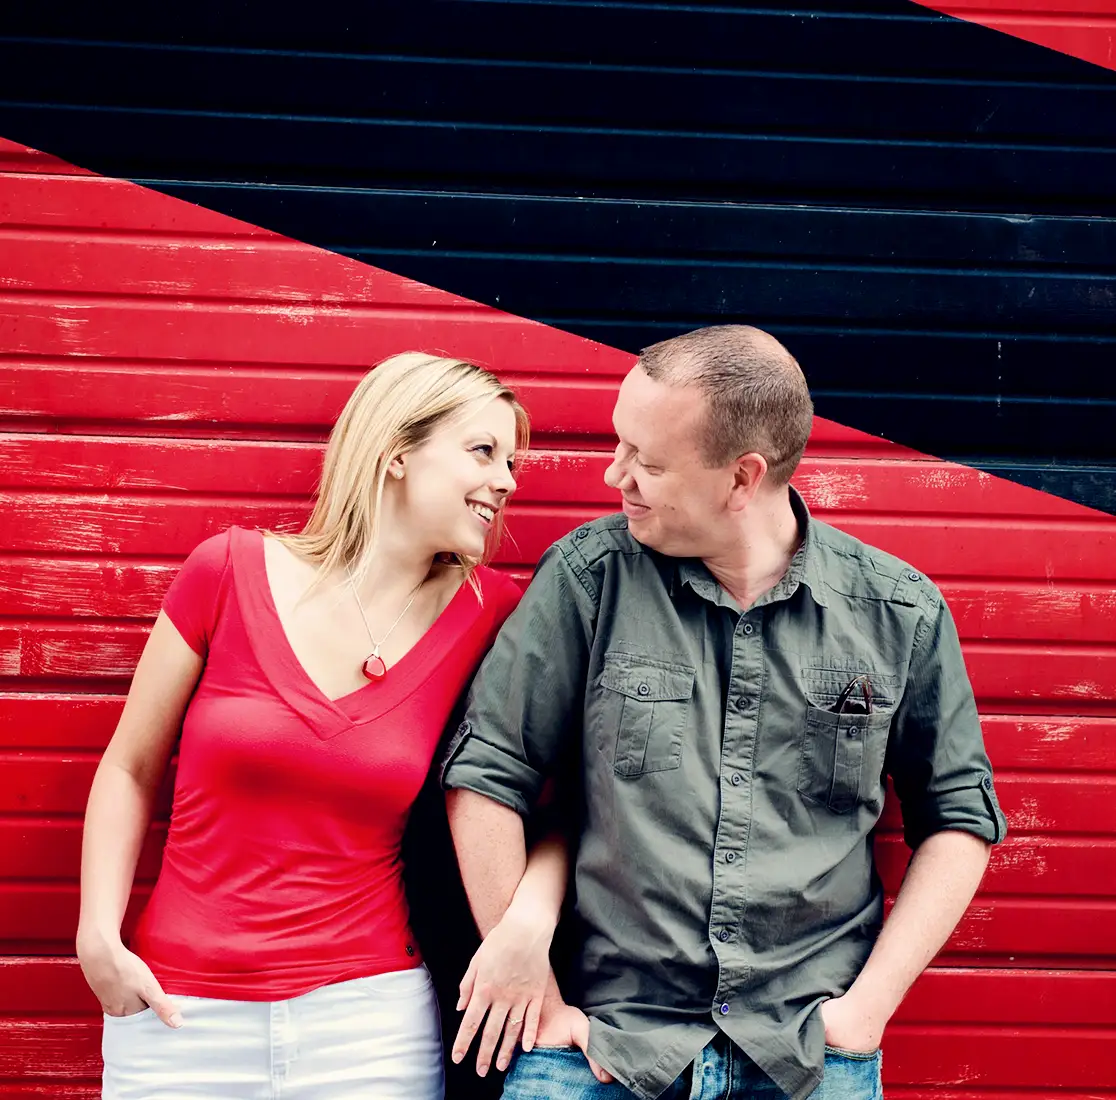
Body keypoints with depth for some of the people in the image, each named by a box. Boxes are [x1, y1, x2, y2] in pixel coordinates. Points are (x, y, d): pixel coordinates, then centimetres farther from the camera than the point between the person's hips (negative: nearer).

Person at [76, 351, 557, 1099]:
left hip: (369, 1021, 1)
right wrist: (98, 938, -3)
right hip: (181, 1016, 0)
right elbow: (130, 772, 4)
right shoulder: (231, 571, -6)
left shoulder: (490, 612, -4)